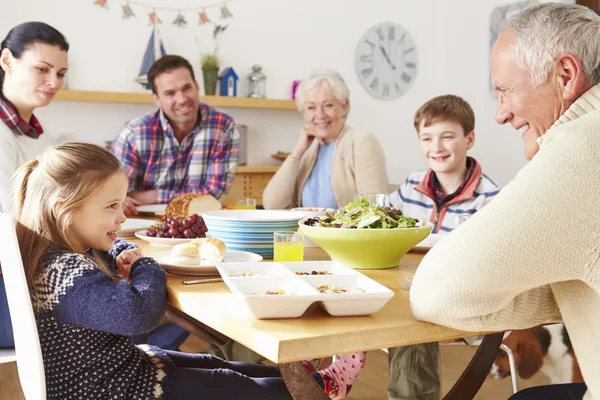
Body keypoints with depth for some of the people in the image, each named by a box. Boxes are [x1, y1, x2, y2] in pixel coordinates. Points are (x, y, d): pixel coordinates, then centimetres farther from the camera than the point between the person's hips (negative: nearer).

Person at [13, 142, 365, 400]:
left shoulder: (69, 253, 2)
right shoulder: (67, 273, -32)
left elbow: (115, 248, 24)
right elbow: (141, 313, -43)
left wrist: (125, 258, -3)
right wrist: (146, 269, -21)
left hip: (125, 363, 11)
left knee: (214, 365, 16)